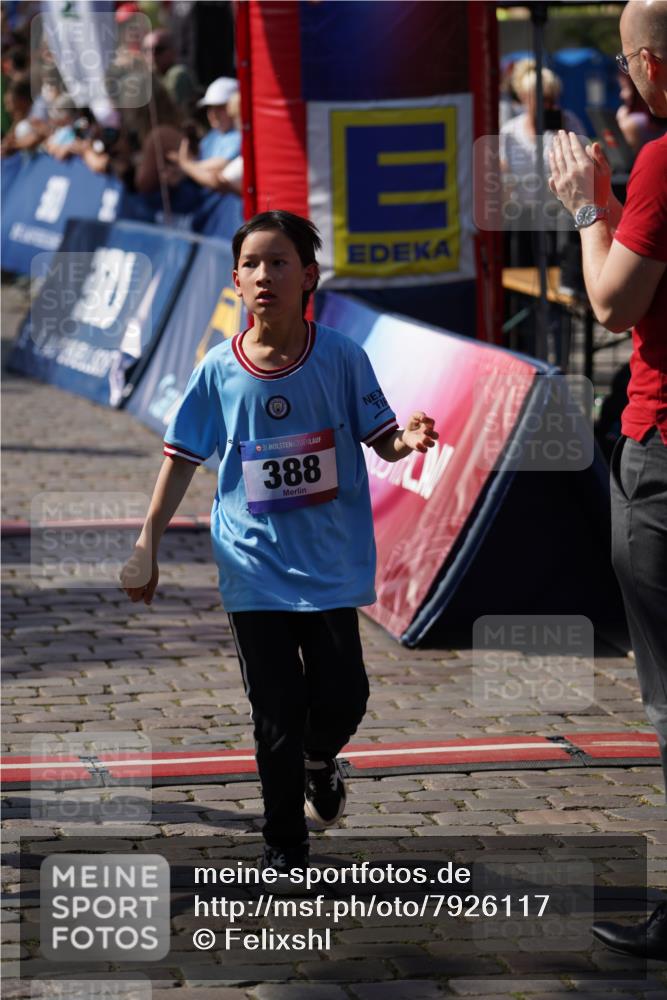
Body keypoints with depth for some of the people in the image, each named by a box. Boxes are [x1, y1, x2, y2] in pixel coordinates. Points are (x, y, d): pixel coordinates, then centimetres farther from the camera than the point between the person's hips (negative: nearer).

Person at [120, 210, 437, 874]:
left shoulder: (341, 358, -6)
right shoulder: (219, 370, -4)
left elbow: (380, 441, 1)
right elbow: (182, 459, 4)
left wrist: (408, 440, -23)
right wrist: (147, 546, 3)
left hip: (329, 563, 0)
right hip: (253, 564, 0)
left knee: (342, 695, -1)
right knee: (276, 712, 2)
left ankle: (319, 762, 35)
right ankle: (284, 845, 16)